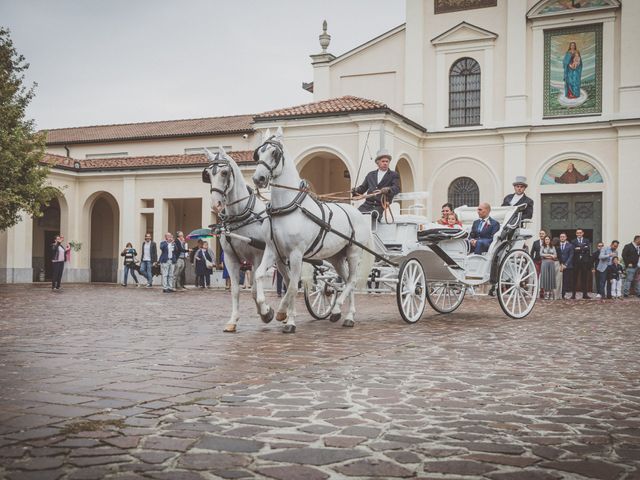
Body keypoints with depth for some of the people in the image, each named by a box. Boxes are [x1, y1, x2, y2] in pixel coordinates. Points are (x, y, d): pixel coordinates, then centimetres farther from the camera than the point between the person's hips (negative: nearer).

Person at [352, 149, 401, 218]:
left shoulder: (394, 175, 10)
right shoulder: (370, 175, 24)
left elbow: (397, 188, -5)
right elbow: (363, 187, 26)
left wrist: (388, 190, -28)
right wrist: (355, 190, 2)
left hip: (381, 206, -4)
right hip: (368, 204, 4)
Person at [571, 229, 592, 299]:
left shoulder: (586, 241, 13)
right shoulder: (573, 242, 10)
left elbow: (588, 249, -5)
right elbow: (573, 250, -6)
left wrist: (579, 249, -12)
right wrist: (583, 248, -13)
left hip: (585, 262, 1)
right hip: (576, 262, -1)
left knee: (585, 278, 2)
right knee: (575, 278, -1)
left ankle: (585, 294, 6)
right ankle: (573, 294, 1)